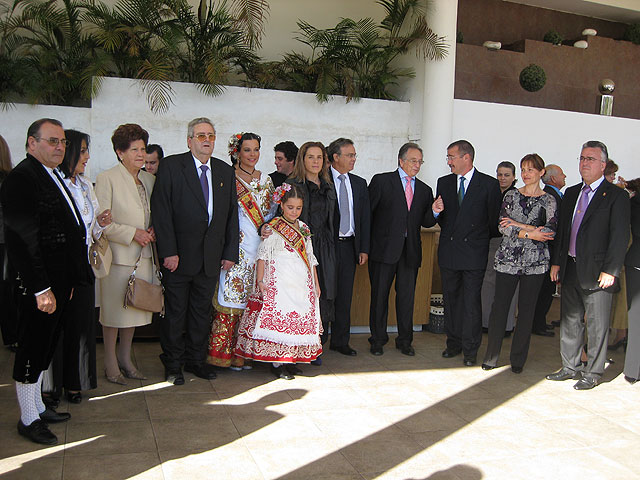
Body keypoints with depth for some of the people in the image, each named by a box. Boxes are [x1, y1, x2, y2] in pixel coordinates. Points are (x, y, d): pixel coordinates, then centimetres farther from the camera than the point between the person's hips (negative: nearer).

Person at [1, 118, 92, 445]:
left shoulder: (53, 176, 15)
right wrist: (41, 288, -21)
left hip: (58, 283, 9)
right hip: (40, 286, -9)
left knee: (45, 347, 18)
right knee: (33, 348, 4)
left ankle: (38, 407, 33)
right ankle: (27, 419, 18)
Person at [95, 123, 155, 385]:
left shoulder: (149, 179, 11)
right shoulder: (107, 179, -8)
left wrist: (152, 230, 1)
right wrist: (133, 233, -16)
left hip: (143, 256, 6)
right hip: (117, 255, -6)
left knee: (135, 307, 12)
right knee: (114, 309, 3)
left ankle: (125, 359, 27)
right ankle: (110, 363, 17)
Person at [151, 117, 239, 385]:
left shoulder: (226, 172, 10)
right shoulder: (171, 166, -4)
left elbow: (232, 214, 11)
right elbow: (161, 210, -9)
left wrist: (230, 252, 5)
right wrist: (168, 251, -16)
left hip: (212, 257, 4)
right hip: (179, 256, -4)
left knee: (202, 311, 13)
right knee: (175, 311, 6)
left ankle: (196, 360, 27)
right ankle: (173, 365, 21)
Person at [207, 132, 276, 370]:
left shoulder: (266, 180, 14)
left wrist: (278, 203, 0)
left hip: (260, 247, 5)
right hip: (236, 248, -5)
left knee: (253, 298, 7)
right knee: (231, 295, -6)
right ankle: (224, 352, 5)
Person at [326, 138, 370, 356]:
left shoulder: (359, 183, 12)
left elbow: (365, 217, 12)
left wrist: (364, 248, 6)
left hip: (349, 245, 5)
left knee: (345, 295, 9)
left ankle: (340, 340, 19)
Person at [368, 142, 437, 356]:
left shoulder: (425, 190, 13)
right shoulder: (381, 181, 0)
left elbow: (425, 222, 13)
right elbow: (367, 212, -3)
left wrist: (434, 212, -9)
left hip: (410, 250, 3)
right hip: (384, 248, -3)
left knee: (407, 296, 8)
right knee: (380, 295, 5)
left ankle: (404, 340, 21)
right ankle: (378, 339, 19)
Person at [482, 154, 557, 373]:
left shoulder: (549, 200, 3)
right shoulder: (511, 195, 8)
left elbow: (551, 231, -9)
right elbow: (502, 226, -2)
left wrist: (518, 225, -11)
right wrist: (529, 233, -13)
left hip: (535, 262, -1)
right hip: (507, 259, 1)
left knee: (526, 309, 5)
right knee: (499, 306, 1)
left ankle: (518, 359, 17)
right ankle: (491, 356, 11)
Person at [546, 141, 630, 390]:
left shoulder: (616, 196, -6)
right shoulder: (571, 193, 13)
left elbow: (620, 236, -10)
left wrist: (610, 271, -15)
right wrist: (556, 262, 10)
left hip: (596, 272, -6)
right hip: (570, 269, 6)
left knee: (597, 325, 4)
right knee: (570, 321, 14)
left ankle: (593, 372, 17)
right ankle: (570, 367, 27)